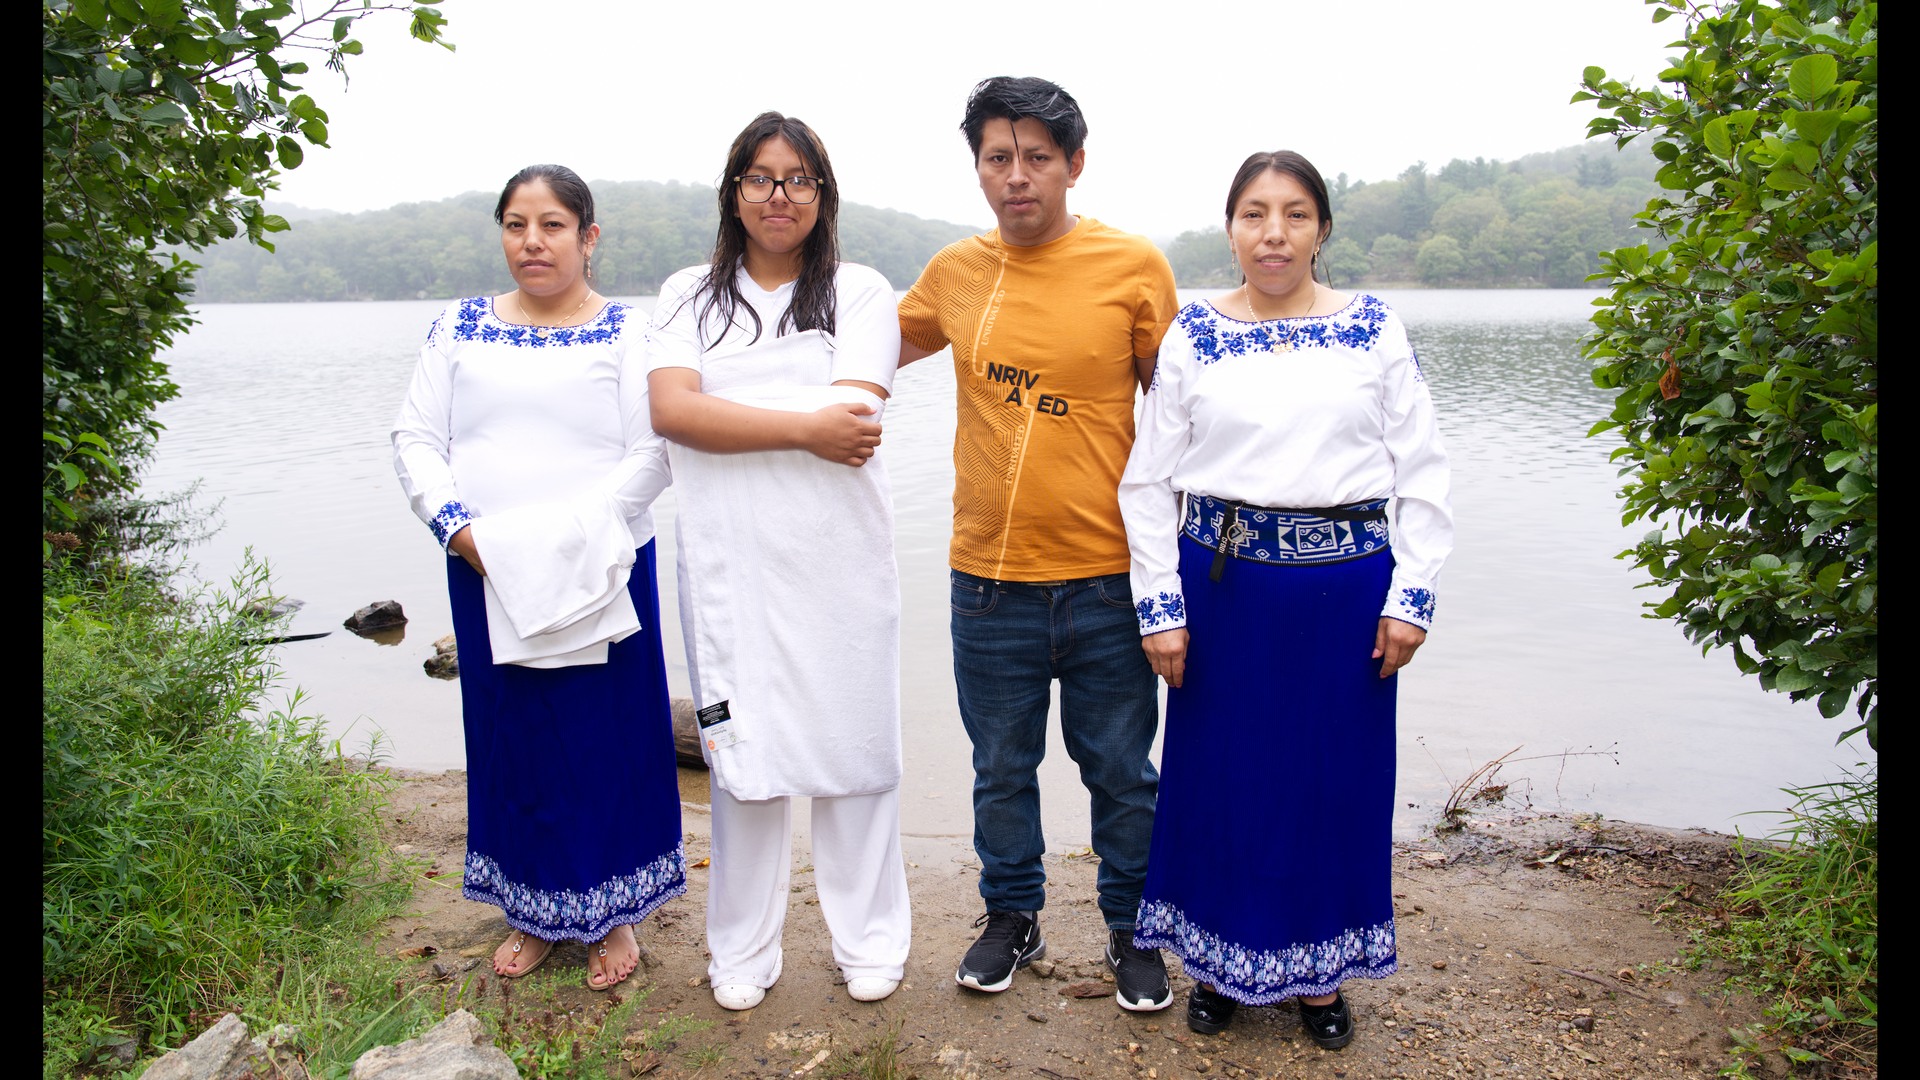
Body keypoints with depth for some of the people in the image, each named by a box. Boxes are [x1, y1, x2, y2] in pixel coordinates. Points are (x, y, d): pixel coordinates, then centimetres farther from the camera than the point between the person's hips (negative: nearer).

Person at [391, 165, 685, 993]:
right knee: (512, 738, 12)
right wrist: (458, 525, -10)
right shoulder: (459, 329, 10)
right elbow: (416, 437, 7)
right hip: (486, 578, 3)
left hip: (597, 576, -3)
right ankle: (535, 911, 29)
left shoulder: (627, 334, 0)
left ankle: (612, 912, 23)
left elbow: (651, 452, -9)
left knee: (610, 739, 5)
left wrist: (570, 535, -19)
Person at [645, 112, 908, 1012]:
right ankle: (743, 951, 23)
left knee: (852, 739, 5)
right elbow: (670, 409, -6)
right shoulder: (690, 295, 12)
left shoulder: (860, 291, 7)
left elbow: (852, 419, -9)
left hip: (839, 558, -1)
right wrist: (804, 427, -13)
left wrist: (723, 417, -8)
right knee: (740, 748, 6)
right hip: (727, 561, 1)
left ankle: (869, 940, 23)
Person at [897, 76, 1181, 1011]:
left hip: (1106, 579, -2)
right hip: (989, 576, 2)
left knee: (1122, 774, 12)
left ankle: (1132, 931, 34)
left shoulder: (1135, 266, -5)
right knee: (1001, 769, 16)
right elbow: (874, 350, 24)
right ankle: (1011, 918, 38)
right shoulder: (954, 273, 3)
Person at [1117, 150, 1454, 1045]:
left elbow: (1422, 474, 4)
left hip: (1347, 584, 1)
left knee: (1336, 776, 10)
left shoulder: (1376, 331, 3)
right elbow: (1148, 478, 1)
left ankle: (1317, 967, 32)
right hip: (1223, 581, 0)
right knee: (1219, 771, 8)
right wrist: (1160, 605, -4)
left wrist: (1411, 596, -3)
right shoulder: (1193, 335, 2)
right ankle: (1219, 958, 30)